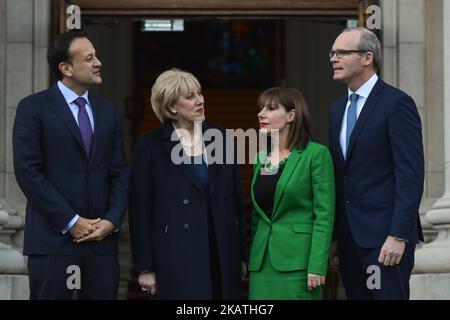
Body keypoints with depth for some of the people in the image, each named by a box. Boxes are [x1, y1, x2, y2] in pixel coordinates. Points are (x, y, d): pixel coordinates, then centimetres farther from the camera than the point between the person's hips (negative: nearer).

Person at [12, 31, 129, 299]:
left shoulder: (108, 112, 14)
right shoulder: (33, 108, -2)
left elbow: (120, 173, 13)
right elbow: (28, 172, -9)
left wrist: (112, 220, -3)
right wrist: (70, 222, -12)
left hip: (102, 238, 4)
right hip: (53, 238, -4)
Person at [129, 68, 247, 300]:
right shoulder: (150, 146, -1)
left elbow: (237, 199, 12)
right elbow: (140, 209, -1)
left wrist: (241, 255, 10)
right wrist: (145, 268, -4)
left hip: (222, 253, 3)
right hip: (176, 258, -3)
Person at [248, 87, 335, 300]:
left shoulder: (316, 154, -6)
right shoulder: (261, 157, 14)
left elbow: (324, 214, -10)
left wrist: (317, 266, -16)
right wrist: (251, 259, 15)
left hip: (296, 260, -6)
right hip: (262, 260, 6)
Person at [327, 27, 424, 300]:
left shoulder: (397, 103, -7)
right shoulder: (337, 109, 16)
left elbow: (411, 174, -13)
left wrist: (398, 236, -18)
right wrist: (334, 238, 12)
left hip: (385, 236, -7)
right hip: (349, 236, 7)